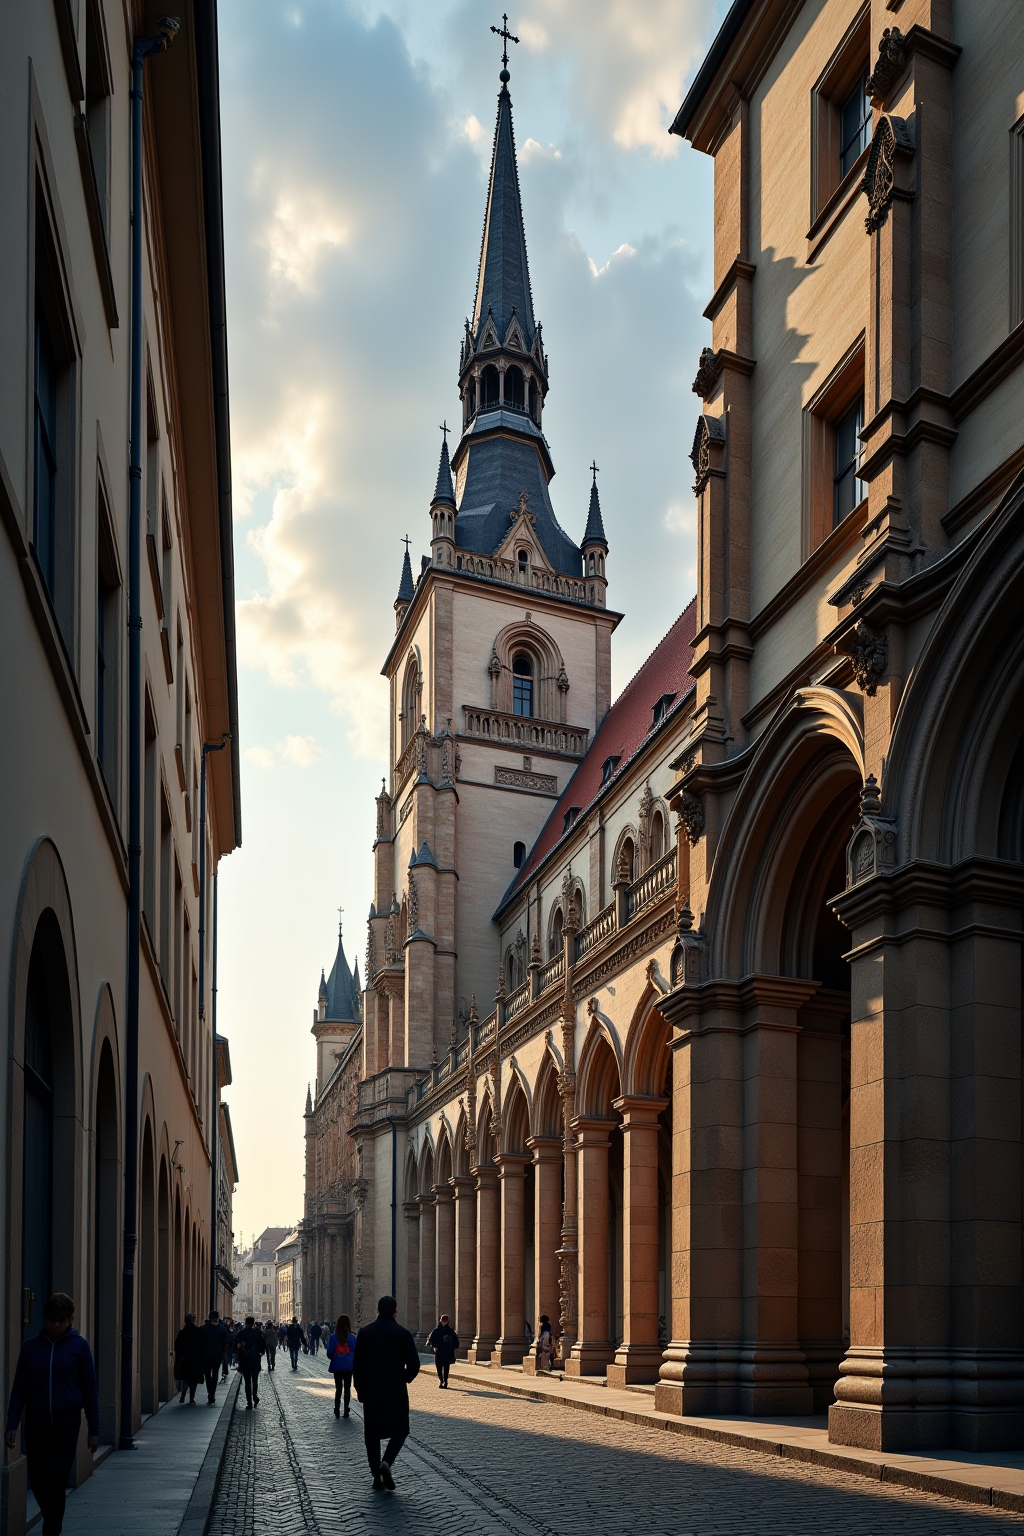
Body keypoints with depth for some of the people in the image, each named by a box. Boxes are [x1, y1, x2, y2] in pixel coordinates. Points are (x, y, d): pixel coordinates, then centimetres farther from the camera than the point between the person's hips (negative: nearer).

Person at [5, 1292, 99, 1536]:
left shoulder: (78, 1346, -3)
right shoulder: (31, 1347, 2)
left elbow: (90, 1390, 0)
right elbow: (19, 1389, 5)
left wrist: (93, 1429, -1)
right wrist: (12, 1425, -2)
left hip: (66, 1424, -2)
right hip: (36, 1424, 2)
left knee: (57, 1482, -4)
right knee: (37, 1479, 8)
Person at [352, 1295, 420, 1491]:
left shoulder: (364, 1333, -2)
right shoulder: (403, 1334, -6)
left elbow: (357, 1364, -2)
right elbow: (414, 1365, -8)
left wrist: (360, 1390, 8)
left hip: (371, 1392, 1)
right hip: (396, 1392, -1)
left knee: (372, 1433, 12)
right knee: (399, 1430, 11)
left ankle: (377, 1475, 9)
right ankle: (387, 1462, -12)